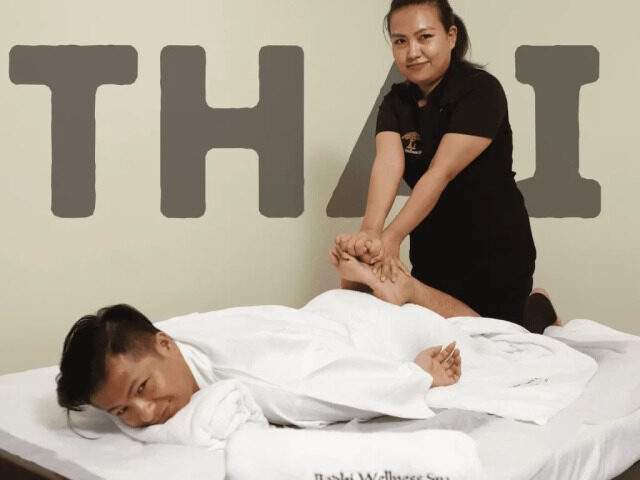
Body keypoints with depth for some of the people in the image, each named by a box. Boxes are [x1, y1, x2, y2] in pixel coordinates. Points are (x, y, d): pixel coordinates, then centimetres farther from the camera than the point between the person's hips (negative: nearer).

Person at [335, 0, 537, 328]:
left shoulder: (480, 90, -16)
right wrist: (370, 230, -39)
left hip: (494, 259, -5)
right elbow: (387, 163, -20)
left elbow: (441, 173, -26)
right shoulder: (396, 101, 0)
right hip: (431, 259, 6)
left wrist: (391, 237, -37)